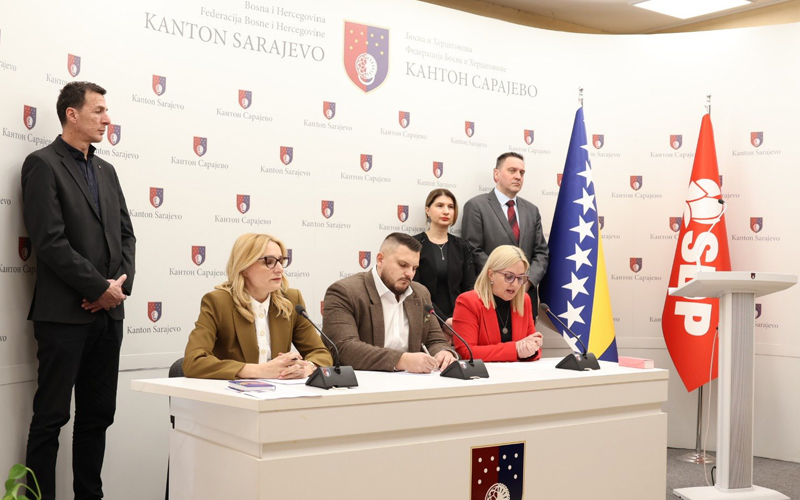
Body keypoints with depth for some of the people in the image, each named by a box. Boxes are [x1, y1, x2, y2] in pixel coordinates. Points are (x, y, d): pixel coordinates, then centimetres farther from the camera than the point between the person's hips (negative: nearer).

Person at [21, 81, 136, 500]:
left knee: (98, 415, 10)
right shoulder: (43, 164, -4)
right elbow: (50, 240, -14)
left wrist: (122, 283, -2)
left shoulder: (106, 170, 17)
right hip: (64, 313, -6)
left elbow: (125, 234, 15)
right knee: (51, 416, 1)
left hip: (108, 312, 7)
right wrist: (100, 288, -13)